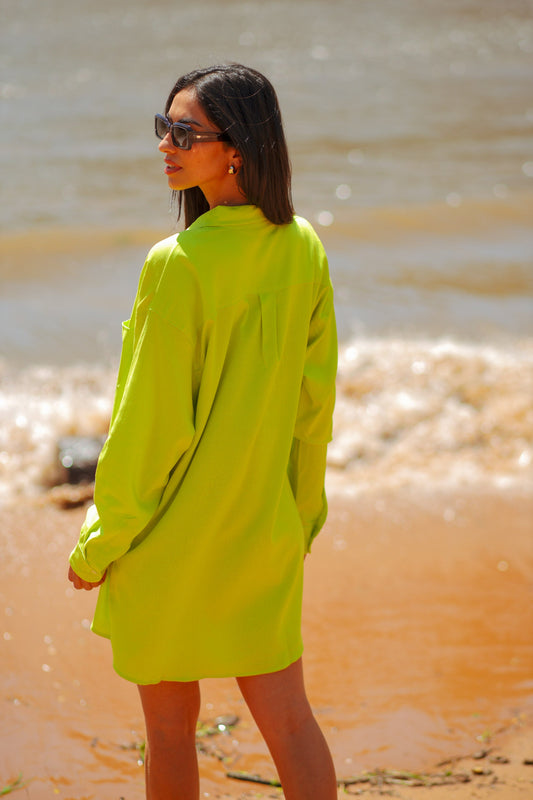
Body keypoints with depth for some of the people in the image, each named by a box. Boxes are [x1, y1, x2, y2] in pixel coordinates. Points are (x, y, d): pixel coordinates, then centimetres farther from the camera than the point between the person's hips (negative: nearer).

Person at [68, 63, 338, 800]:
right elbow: (316, 398, 5)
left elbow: (150, 423, -18)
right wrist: (305, 510, 18)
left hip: (171, 539, -6)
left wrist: (98, 546, -7)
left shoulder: (179, 265, -22)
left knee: (170, 727, 11)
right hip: (267, 531, 6)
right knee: (286, 717, 13)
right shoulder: (303, 250, -3)